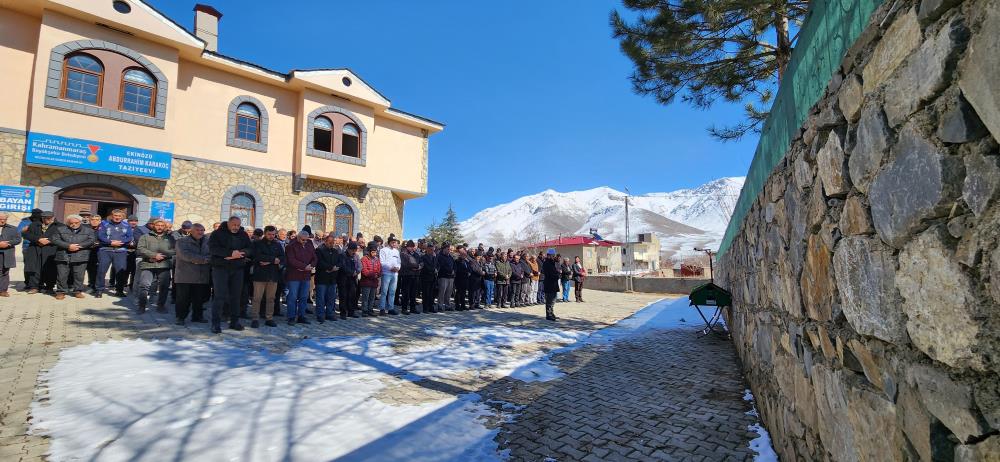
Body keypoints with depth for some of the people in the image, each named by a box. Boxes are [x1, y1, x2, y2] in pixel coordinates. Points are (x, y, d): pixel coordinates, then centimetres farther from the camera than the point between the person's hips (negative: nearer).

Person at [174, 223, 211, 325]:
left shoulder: (208, 242, 12)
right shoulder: (182, 241, 2)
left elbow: (212, 255, 1)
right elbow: (185, 255, -14)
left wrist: (197, 260, -13)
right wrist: (204, 259, -17)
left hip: (202, 277, 3)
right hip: (185, 276, -3)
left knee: (199, 298, 8)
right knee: (183, 298, 0)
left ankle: (198, 316, 20)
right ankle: (180, 317, 13)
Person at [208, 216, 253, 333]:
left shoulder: (243, 235, 10)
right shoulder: (217, 234, -1)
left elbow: (250, 250, 2)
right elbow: (213, 249, -14)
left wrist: (238, 253, -18)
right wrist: (231, 253, -24)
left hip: (237, 269, 4)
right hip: (220, 268, -4)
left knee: (235, 296, 8)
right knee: (220, 296, -7)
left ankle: (234, 321, 17)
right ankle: (216, 323, -1)